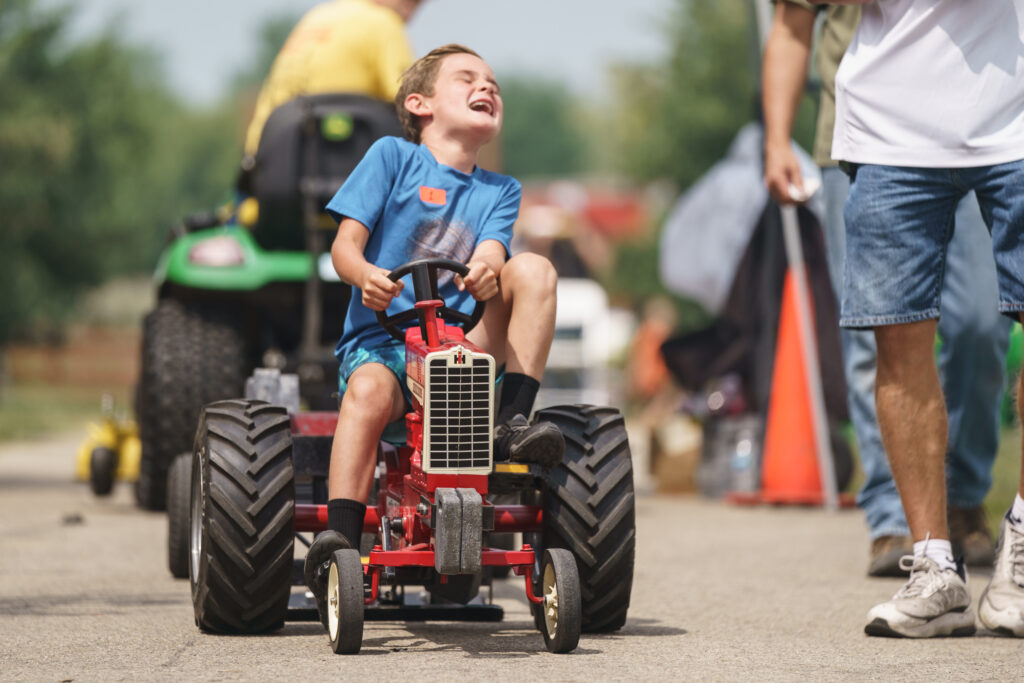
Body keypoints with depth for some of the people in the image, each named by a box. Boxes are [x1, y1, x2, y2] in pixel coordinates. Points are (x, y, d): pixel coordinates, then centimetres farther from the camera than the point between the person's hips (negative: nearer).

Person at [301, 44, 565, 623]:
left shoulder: (500, 191, 19)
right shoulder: (392, 156, 9)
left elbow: (492, 252, -2)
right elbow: (346, 243, 0)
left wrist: (485, 271, -28)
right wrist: (365, 274, -24)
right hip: (381, 338, -3)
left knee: (534, 269, -17)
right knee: (370, 388, -37)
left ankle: (514, 423, -22)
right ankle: (339, 542, -44)